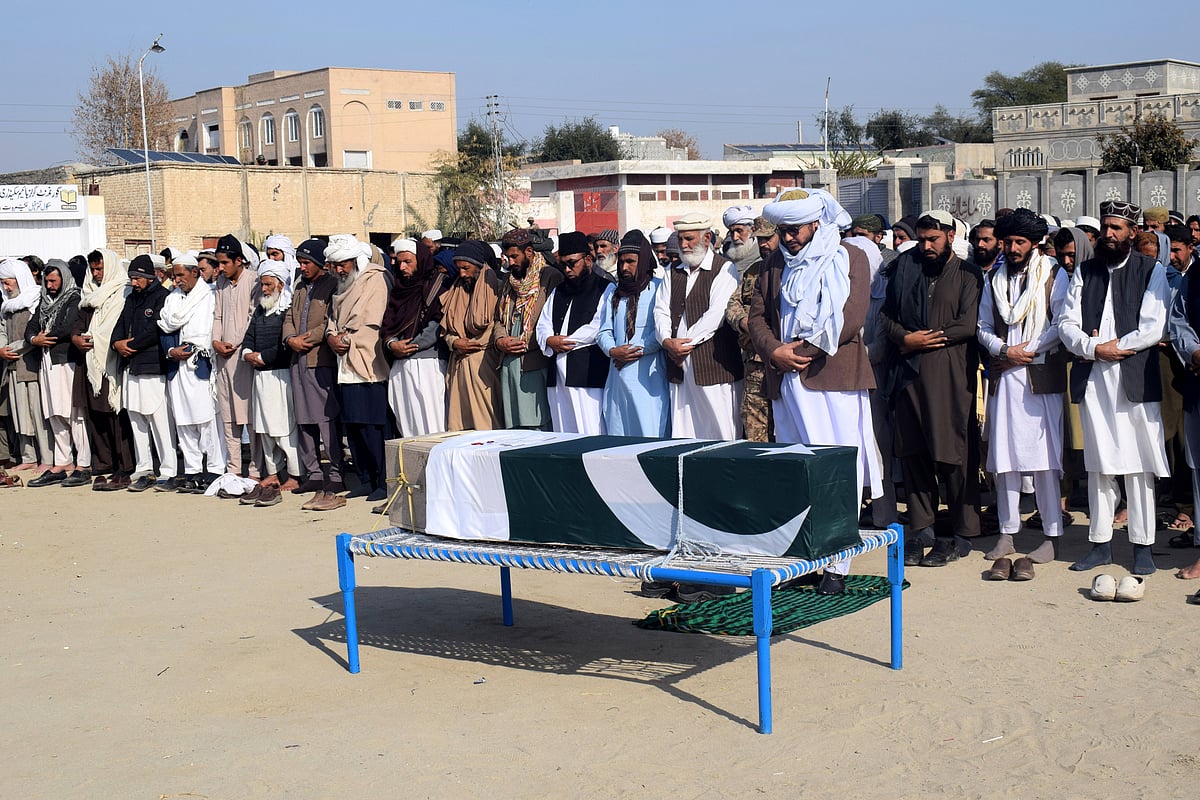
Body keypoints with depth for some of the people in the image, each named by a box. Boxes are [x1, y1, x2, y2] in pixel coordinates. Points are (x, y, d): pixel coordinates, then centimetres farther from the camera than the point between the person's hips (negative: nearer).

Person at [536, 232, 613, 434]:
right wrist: (549, 340, -5)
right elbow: (542, 325, 18)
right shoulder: (558, 292, 23)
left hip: (588, 377, -6)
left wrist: (565, 341, -6)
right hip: (558, 378, 7)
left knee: (590, 437, -10)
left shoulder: (604, 289, 2)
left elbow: (598, 328, -11)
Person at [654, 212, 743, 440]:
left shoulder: (724, 270, -2)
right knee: (682, 434, 5)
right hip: (679, 367, 6)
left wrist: (686, 342, -12)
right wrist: (667, 341, -8)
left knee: (722, 435, -5)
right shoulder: (674, 273, 19)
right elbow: (661, 310, 11)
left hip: (714, 368, -6)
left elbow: (716, 314, -12)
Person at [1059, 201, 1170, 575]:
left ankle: (1143, 546, 6)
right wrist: (1093, 348, -9)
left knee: (1139, 466, -2)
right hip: (1092, 380, 3)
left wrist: (1114, 346, -8)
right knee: (1098, 465, 7)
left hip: (1135, 380, -3)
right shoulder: (1084, 271, 14)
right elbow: (1067, 323, 6)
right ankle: (1100, 544, 13)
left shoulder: (1152, 271, 3)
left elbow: (1153, 328, -6)